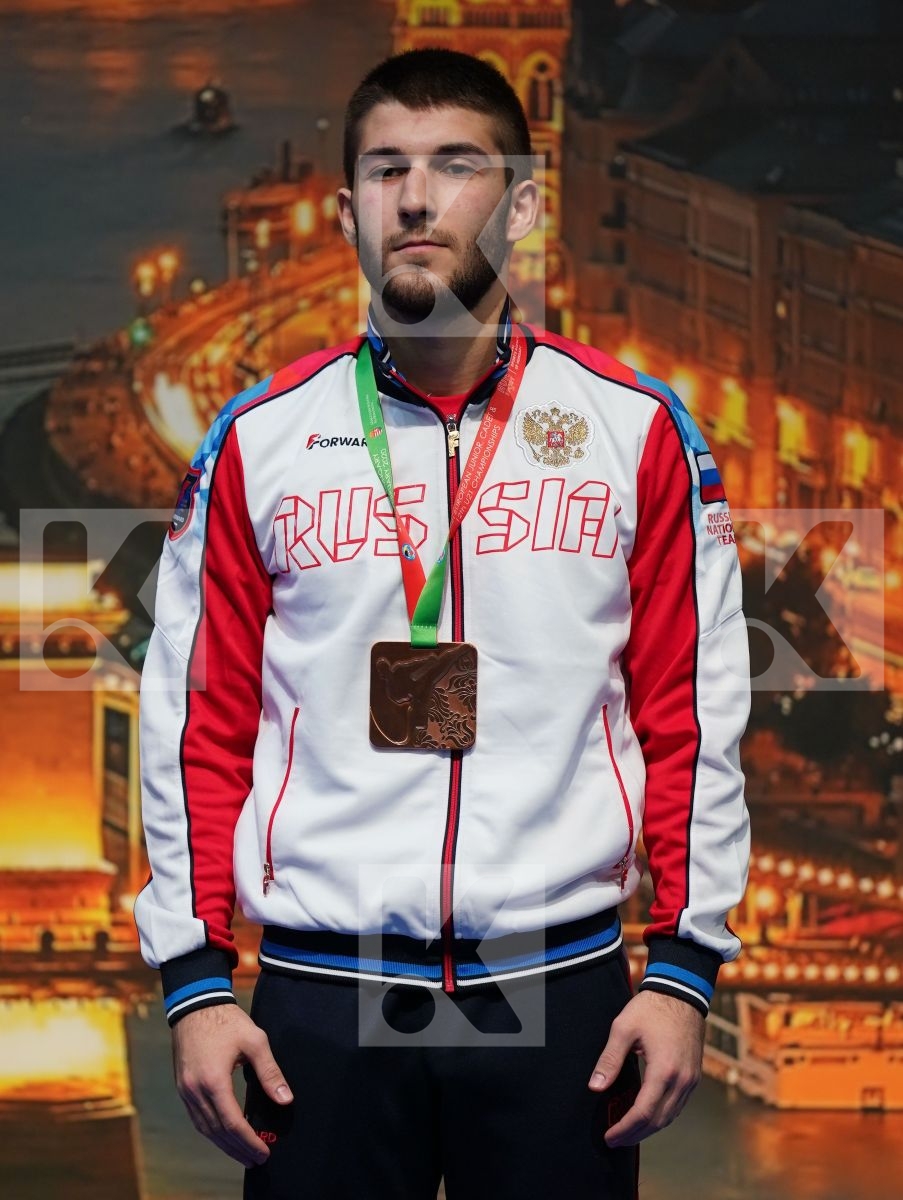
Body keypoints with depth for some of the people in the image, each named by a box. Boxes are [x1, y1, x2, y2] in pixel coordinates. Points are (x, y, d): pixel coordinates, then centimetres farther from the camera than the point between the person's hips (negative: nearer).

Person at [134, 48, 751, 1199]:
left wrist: (685, 966, -1)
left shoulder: (637, 429, 2)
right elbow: (196, 719, 6)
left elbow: (696, 711, 4)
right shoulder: (259, 440, 3)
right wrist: (193, 981, 1)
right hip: (320, 993, 0)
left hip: (562, 986, 0)